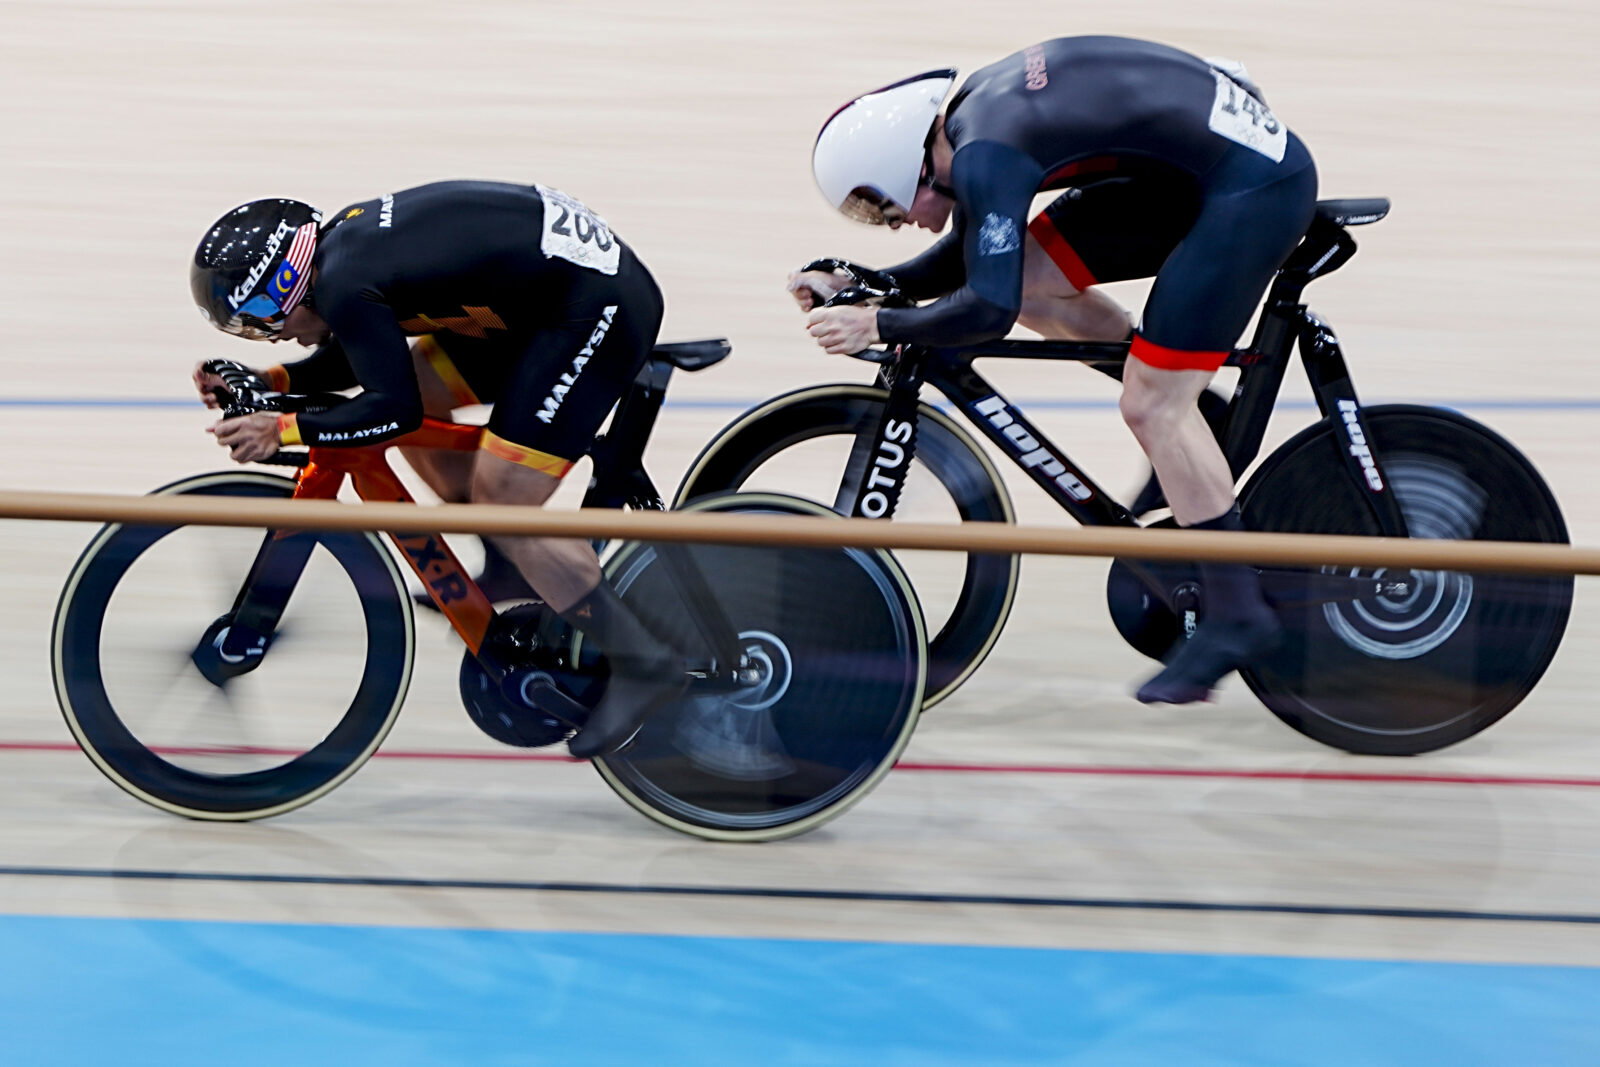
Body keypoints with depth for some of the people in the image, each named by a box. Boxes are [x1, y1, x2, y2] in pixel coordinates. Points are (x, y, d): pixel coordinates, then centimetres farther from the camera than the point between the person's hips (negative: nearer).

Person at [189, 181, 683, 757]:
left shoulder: (344, 285, -18)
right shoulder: (342, 240, 10)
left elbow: (394, 409, -18)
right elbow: (360, 360, 22)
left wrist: (281, 430, -11)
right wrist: (269, 380, 13)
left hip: (600, 306, -10)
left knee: (501, 503, -8)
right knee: (419, 386, 13)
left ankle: (640, 663, -3)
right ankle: (514, 566, 24)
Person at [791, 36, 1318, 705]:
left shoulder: (985, 157, -21)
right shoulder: (970, 120, 8)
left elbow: (988, 310, -27)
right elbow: (970, 264, 19)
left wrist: (877, 325, -14)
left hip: (1257, 183, -10)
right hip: (1190, 170, 10)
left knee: (1152, 405, -10)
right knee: (1026, 278, 5)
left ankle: (1236, 615, -2)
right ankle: (1194, 428, 16)